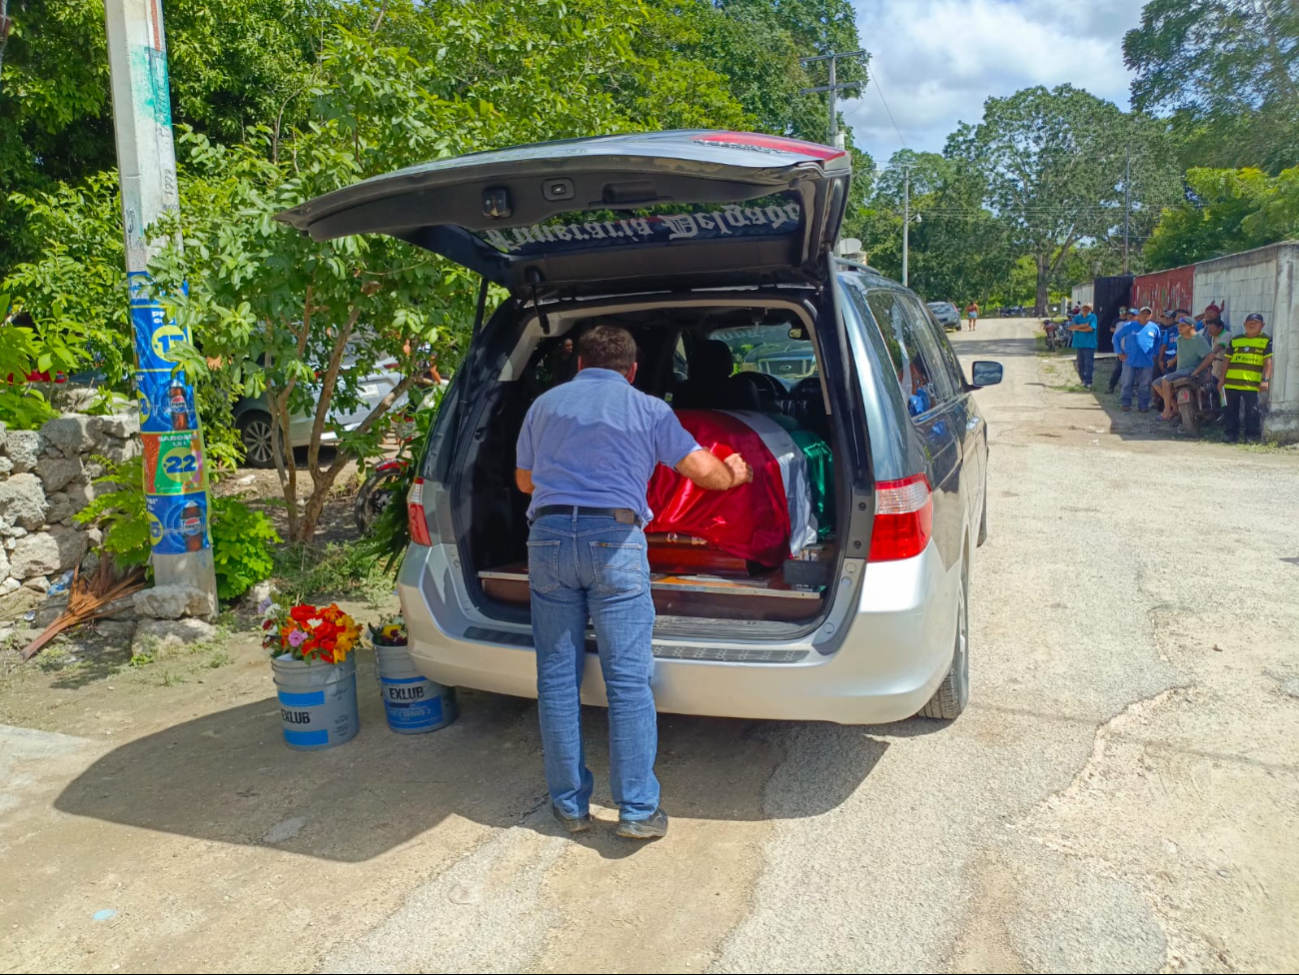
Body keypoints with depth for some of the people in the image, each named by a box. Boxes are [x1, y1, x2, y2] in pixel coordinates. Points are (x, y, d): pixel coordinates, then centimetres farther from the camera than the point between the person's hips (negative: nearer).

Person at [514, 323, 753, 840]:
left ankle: (569, 804, 18)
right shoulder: (649, 409, 10)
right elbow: (703, 471, 9)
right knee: (628, 679, 2)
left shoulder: (545, 404, 19)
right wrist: (735, 474, 32)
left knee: (557, 677, 10)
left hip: (548, 536, 3)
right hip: (614, 540, -3)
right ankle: (638, 809, 5)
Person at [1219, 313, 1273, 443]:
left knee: (1252, 412, -5)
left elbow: (1268, 362, -1)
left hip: (1251, 384, -4)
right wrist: (1222, 378, 12)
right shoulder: (1235, 340, 15)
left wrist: (1265, 380, -11)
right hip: (1231, 383, 4)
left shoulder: (1266, 341, 5)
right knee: (1231, 410, 8)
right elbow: (1227, 360, 16)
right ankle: (1232, 434, 17)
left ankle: (1253, 436, 2)